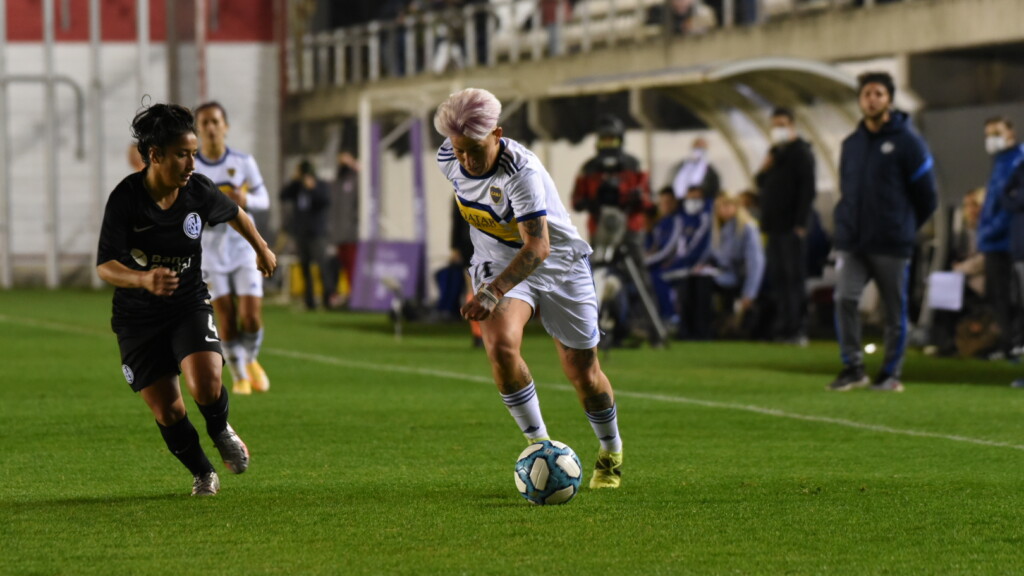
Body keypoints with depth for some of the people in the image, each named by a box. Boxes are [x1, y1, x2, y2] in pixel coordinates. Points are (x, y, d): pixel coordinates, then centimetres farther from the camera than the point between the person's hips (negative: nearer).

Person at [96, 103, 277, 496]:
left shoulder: (199, 191, -12)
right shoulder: (126, 198, -20)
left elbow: (236, 214, 12)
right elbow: (105, 266, -24)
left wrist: (261, 250, 29)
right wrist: (143, 279, -44)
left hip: (189, 305, 1)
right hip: (137, 316, -1)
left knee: (206, 386, -24)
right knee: (167, 412, -2)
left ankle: (221, 431, 12)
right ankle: (202, 474, 27)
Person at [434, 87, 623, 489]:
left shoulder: (522, 172, -32)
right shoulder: (448, 161, -12)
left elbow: (538, 248, -38)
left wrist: (492, 292, -50)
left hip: (557, 263, -4)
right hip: (497, 264, 4)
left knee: (583, 375, 4)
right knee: (500, 344, -26)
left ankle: (611, 455, 32)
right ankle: (539, 445, -12)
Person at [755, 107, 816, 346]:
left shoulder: (801, 152, -5)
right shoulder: (775, 152, 19)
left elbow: (807, 189, -11)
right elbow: (762, 185, 22)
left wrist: (800, 223, -18)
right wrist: (764, 170, 0)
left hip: (792, 227, -8)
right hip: (775, 225, 8)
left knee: (794, 277, -7)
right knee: (778, 278, 8)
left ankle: (796, 330, -8)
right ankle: (783, 328, 11)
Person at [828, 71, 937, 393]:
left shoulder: (906, 142, -5)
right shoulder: (851, 144, 11)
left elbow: (926, 197, 1)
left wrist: (905, 229, 8)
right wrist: (846, 226, 9)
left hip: (891, 245, -4)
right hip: (851, 244, 4)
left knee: (894, 311, 3)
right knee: (845, 299, -12)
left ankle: (891, 374, 13)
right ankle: (852, 368, -5)